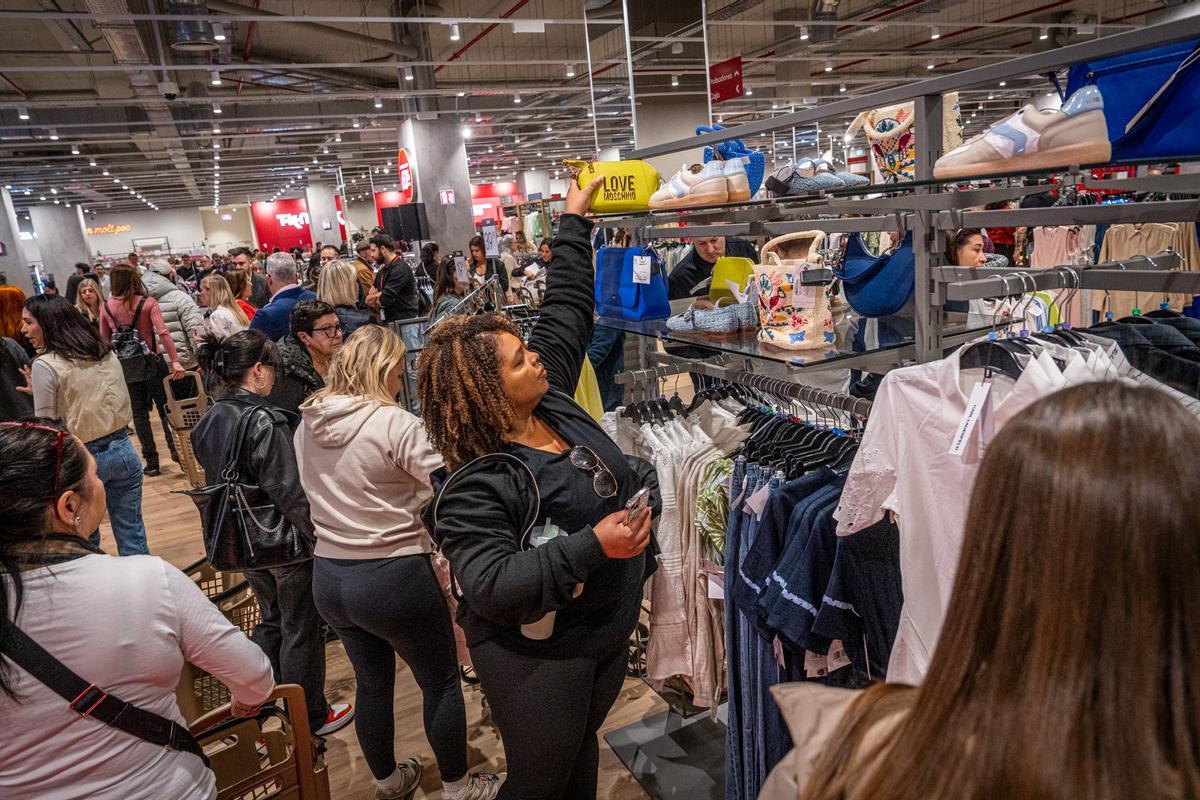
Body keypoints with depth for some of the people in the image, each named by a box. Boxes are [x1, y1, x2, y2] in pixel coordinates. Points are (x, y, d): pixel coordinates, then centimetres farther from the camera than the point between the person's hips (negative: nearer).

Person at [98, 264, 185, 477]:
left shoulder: (106, 307, -1)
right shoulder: (148, 303, -9)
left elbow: (103, 339, 4)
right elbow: (163, 332, -20)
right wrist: (175, 361, -25)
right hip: (151, 362, -2)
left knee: (139, 413, 9)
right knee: (165, 407, 10)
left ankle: (151, 461, 10)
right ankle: (176, 448, 3)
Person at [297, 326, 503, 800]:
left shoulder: (307, 424, 2)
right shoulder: (394, 424, -20)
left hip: (328, 578, 7)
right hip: (394, 579, -7)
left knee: (372, 683, 25)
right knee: (441, 683, 15)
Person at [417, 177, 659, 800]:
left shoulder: (552, 400, -5)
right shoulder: (474, 487, -27)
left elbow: (565, 309, 5)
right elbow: (490, 587, -32)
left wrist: (574, 221, 11)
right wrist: (592, 546, -36)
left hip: (609, 633, 8)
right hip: (536, 657, -7)